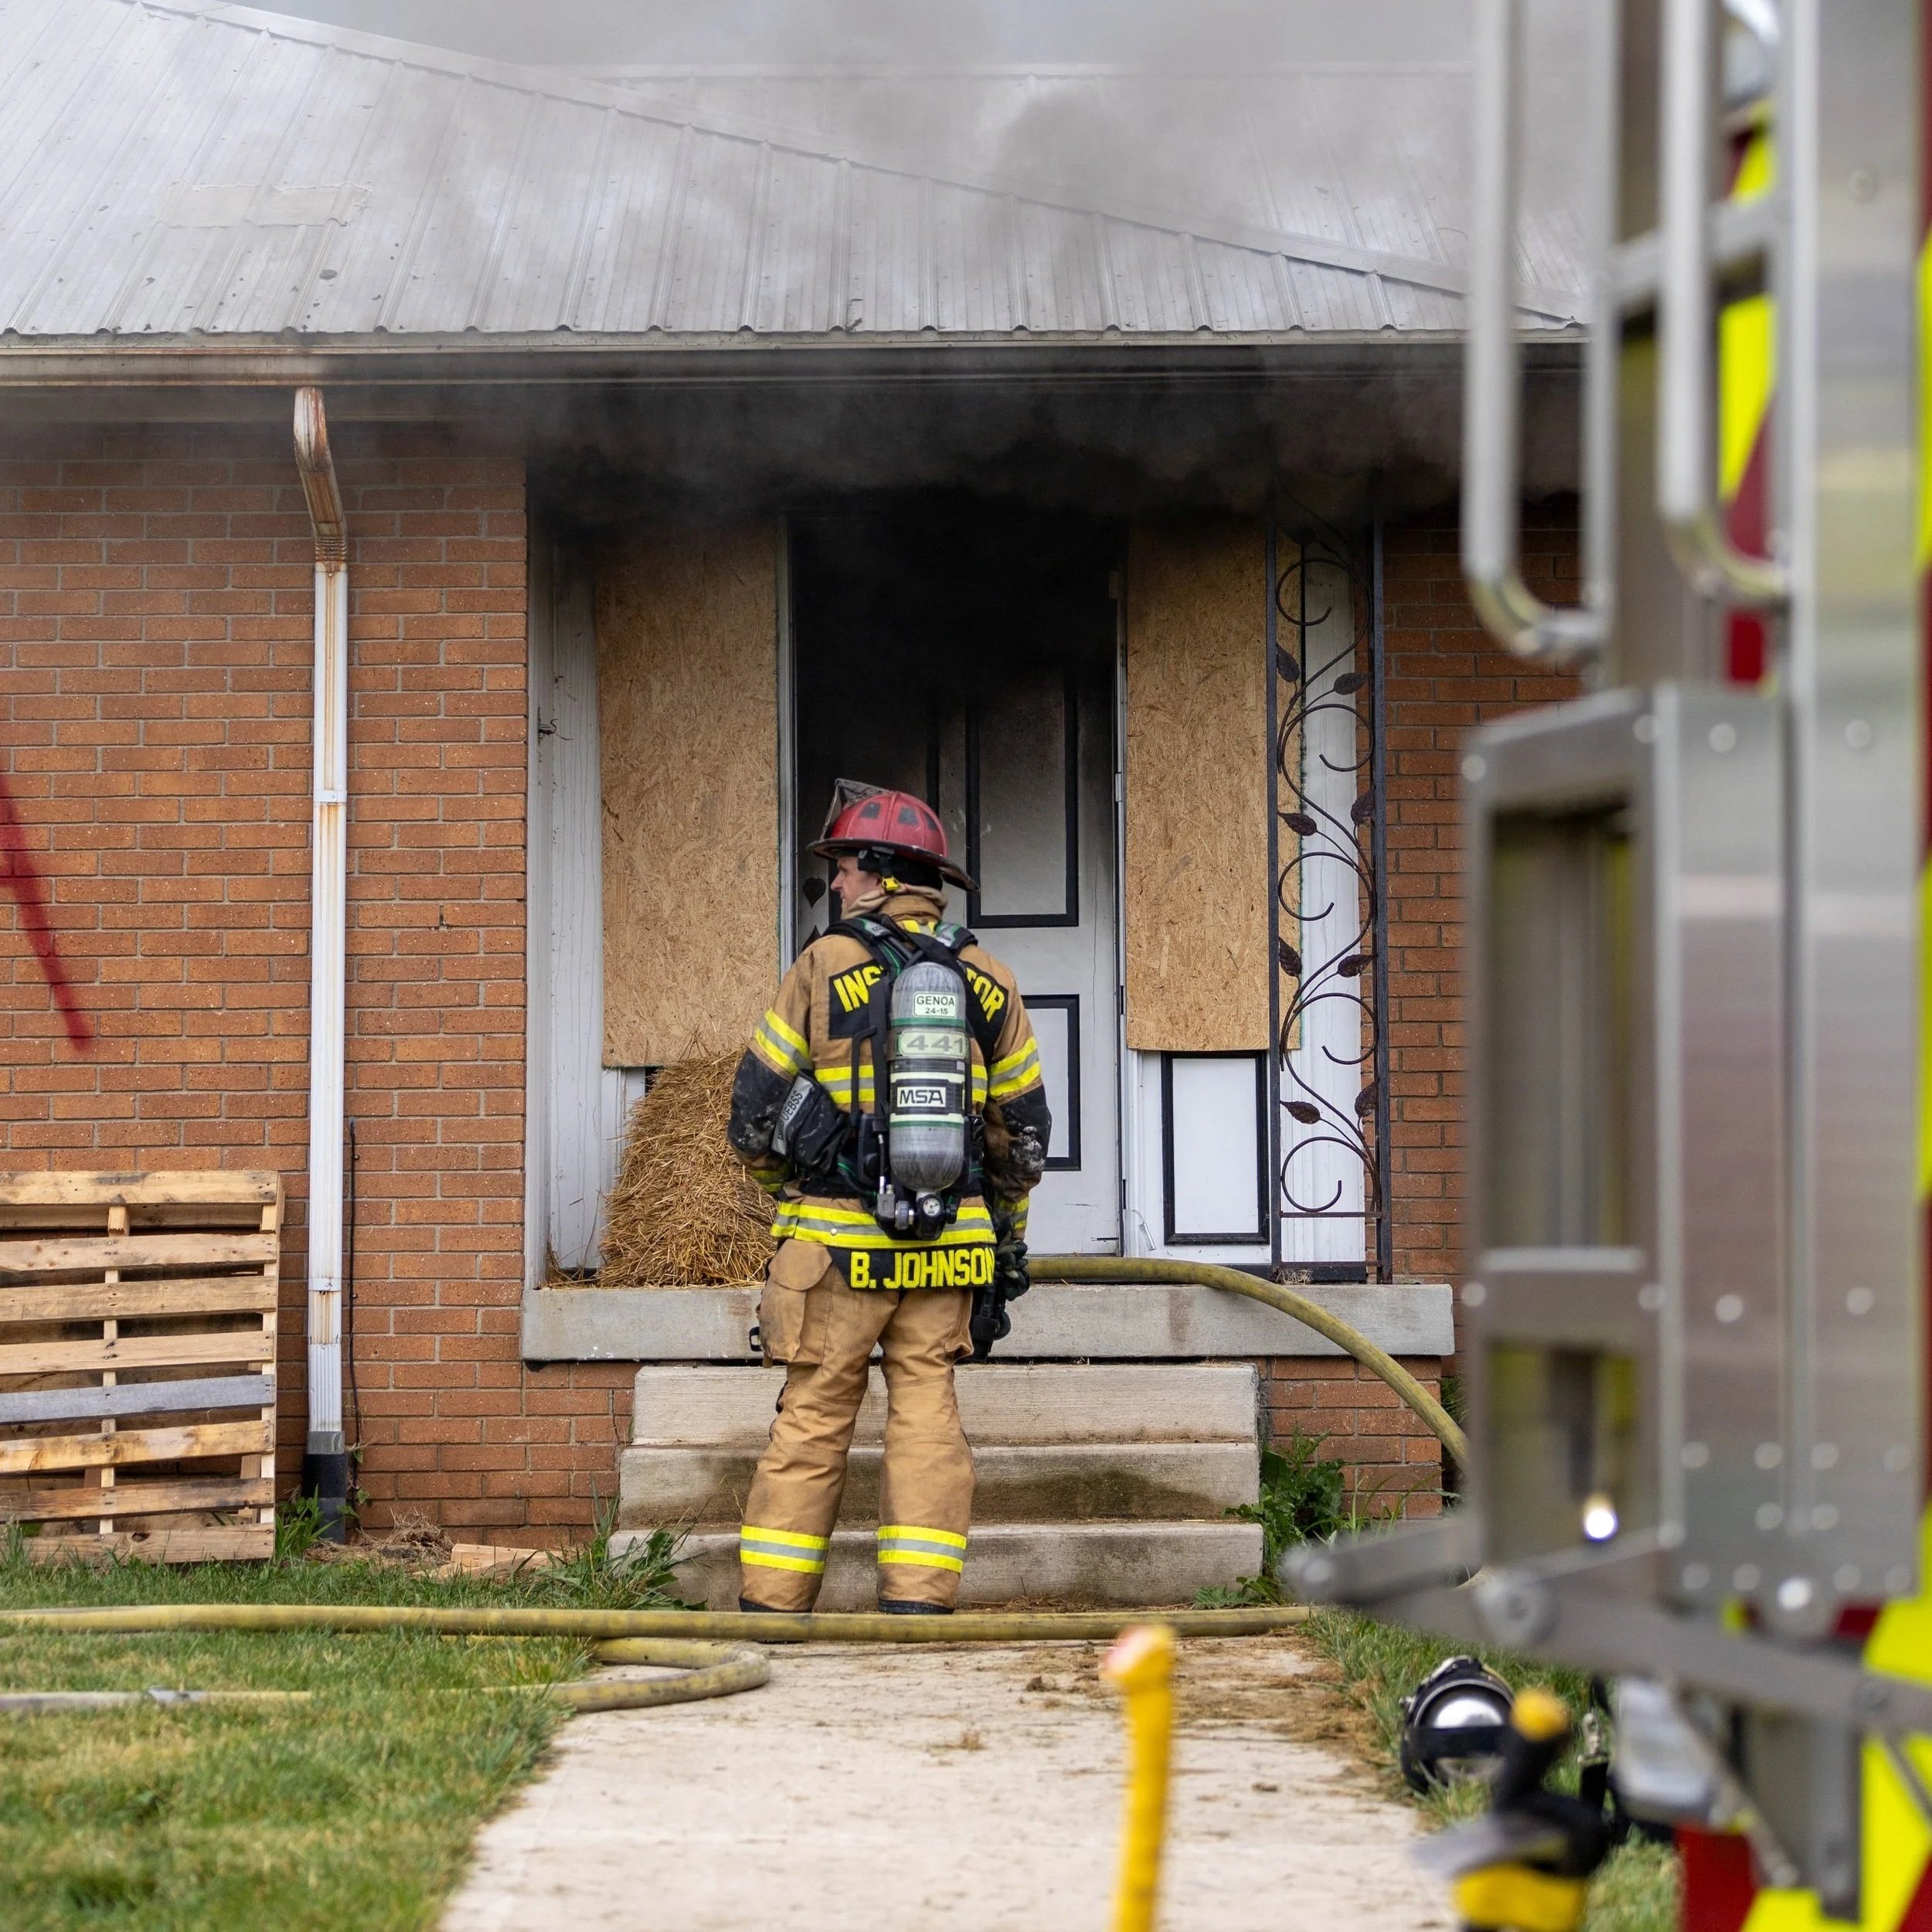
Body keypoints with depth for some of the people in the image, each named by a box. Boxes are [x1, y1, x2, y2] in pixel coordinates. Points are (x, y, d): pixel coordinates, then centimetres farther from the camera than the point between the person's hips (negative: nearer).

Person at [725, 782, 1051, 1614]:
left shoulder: (823, 968, -5)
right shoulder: (986, 980, 6)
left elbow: (758, 1107, -1)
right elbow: (1023, 1125, 11)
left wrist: (779, 1185, 19)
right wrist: (1008, 1234, 23)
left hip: (840, 1240, -3)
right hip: (951, 1246, 3)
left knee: (813, 1417, 3)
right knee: (927, 1410, 6)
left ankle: (770, 1608, 6)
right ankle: (918, 1604, 0)